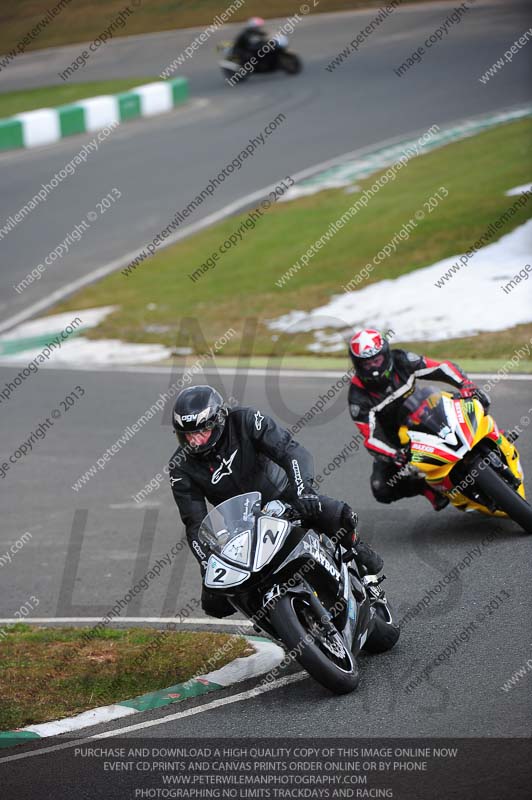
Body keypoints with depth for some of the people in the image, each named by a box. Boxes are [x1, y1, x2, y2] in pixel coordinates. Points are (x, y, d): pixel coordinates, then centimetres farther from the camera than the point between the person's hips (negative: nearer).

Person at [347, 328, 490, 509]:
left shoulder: (401, 362, -16)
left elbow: (442, 367, -18)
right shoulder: (358, 396, -23)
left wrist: (466, 385, -36)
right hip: (396, 443, -2)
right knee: (382, 491, -19)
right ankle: (428, 487, 3)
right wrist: (394, 455, -47)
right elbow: (371, 437, -28)